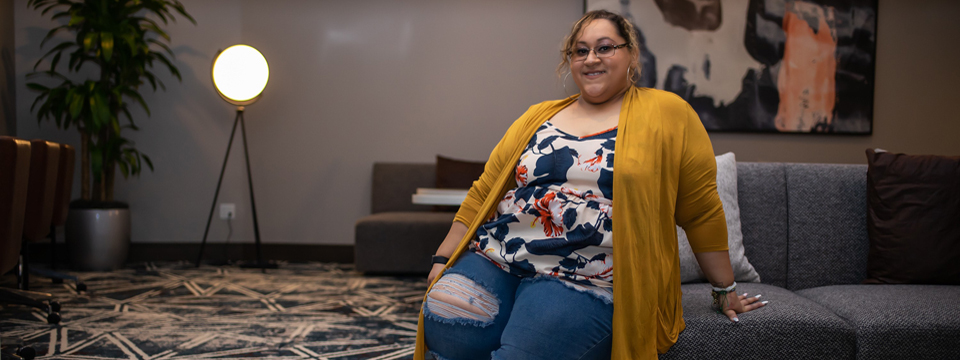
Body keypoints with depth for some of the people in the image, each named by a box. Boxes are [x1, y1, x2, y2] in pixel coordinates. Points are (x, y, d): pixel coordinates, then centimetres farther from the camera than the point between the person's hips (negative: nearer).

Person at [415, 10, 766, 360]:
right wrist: (443, 261, 11)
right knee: (443, 325, -23)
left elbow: (701, 211, 7)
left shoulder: (666, 112, 6)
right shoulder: (537, 117, 18)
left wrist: (725, 289, 11)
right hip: (493, 258, 4)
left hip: (586, 283, -3)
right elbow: (483, 193, 17)